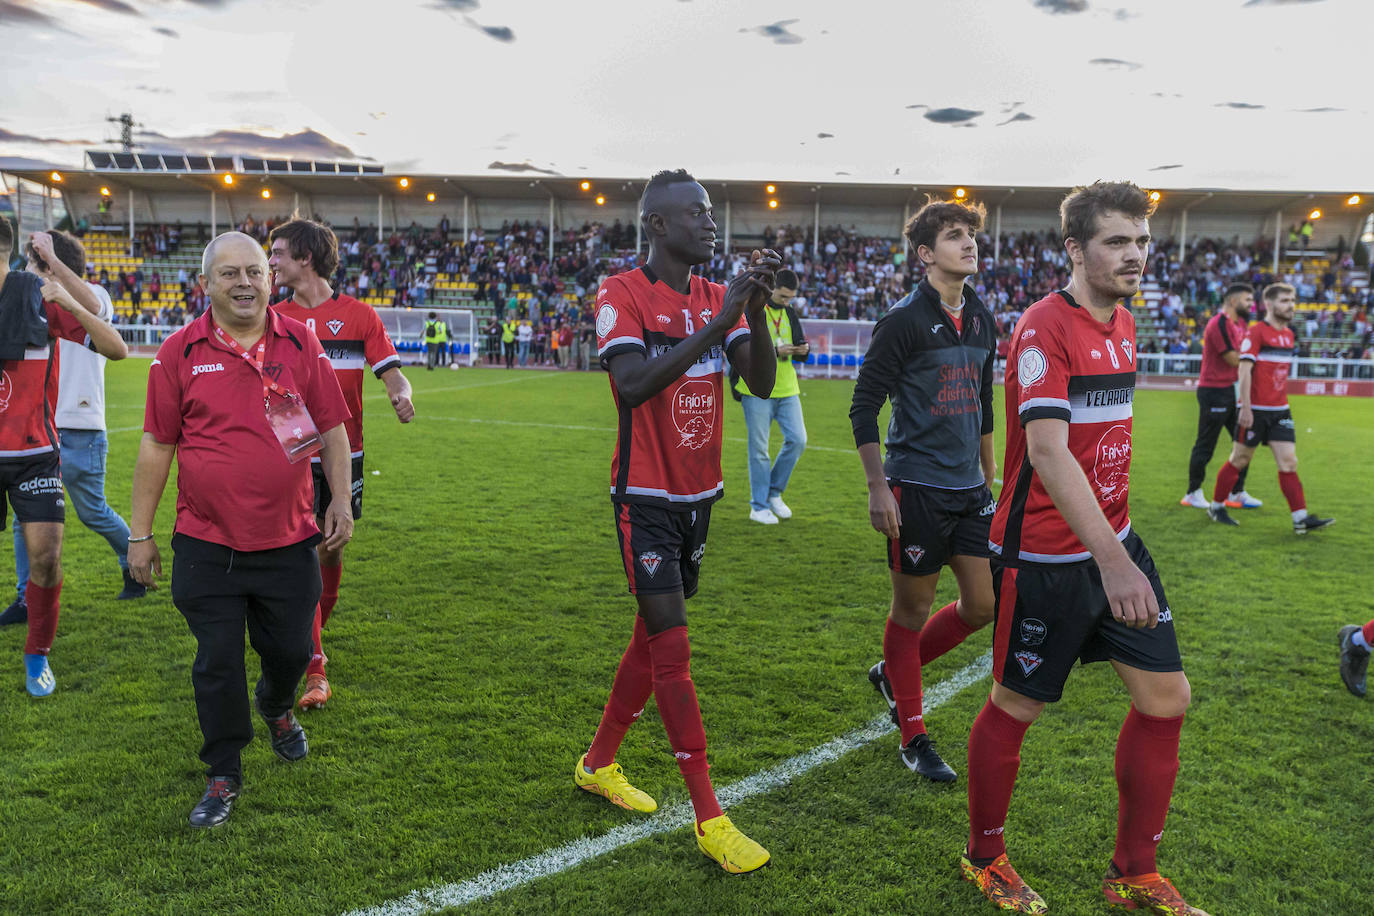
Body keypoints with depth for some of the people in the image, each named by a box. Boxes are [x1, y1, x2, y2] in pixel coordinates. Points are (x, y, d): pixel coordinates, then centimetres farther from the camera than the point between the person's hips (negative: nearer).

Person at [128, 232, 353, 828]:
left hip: (289, 541, 1)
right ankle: (223, 776, 24)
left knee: (291, 651, 12)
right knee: (217, 665, 4)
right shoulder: (179, 353, -2)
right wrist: (140, 533, 4)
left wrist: (340, 500, 1)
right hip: (207, 546, -1)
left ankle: (276, 708, 47)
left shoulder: (300, 343, 1)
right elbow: (157, 445, 2)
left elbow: (332, 429, 7)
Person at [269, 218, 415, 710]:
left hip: (342, 453, 0)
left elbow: (390, 372, -2)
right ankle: (314, 671, -2)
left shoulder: (359, 315, 1)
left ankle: (309, 641, 38)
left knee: (331, 553, 12)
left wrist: (401, 394, -23)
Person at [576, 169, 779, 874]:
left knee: (654, 634, 15)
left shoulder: (719, 298, 8)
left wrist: (756, 309, -17)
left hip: (699, 494, 7)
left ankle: (598, 763, 34)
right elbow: (632, 385, -26)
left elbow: (762, 383, -2)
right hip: (647, 497, -7)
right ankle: (708, 816, 3)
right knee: (672, 646, -6)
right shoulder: (621, 294, -10)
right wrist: (718, 322, -29)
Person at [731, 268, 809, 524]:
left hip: (787, 389, 6)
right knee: (759, 449, 0)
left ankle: (774, 493, 17)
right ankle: (758, 507, 10)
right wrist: (775, 351, -22)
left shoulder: (790, 313, 14)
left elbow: (799, 345, 20)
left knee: (798, 440, -2)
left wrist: (803, 350, -4)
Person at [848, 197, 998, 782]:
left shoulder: (982, 321, 11)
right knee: (913, 608, 4)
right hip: (916, 487, -7)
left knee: (984, 605, 7)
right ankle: (914, 739, 19)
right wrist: (878, 487, -17)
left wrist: (989, 477, 21)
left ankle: (893, 673, 30)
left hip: (968, 489, 7)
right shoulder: (904, 320, -11)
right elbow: (864, 407, -12)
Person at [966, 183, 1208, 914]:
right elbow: (1047, 451, -29)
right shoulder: (1044, 328, -18)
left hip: (1114, 543, 8)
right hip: (1045, 557, -8)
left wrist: (1120, 542, 19)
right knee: (1017, 706, 6)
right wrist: (1112, 561, -36)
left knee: (1166, 697, 9)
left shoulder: (1125, 324, 9)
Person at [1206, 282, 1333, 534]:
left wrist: (1281, 401, 20)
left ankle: (1301, 518, -1)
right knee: (1240, 459, 4)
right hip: (1255, 410, -6)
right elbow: (1244, 370, -15)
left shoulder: (1288, 334, 13)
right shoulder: (1256, 332, -10)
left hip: (1280, 410, 6)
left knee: (1289, 462, 1)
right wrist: (1246, 408, -19)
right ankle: (1216, 506, 19)